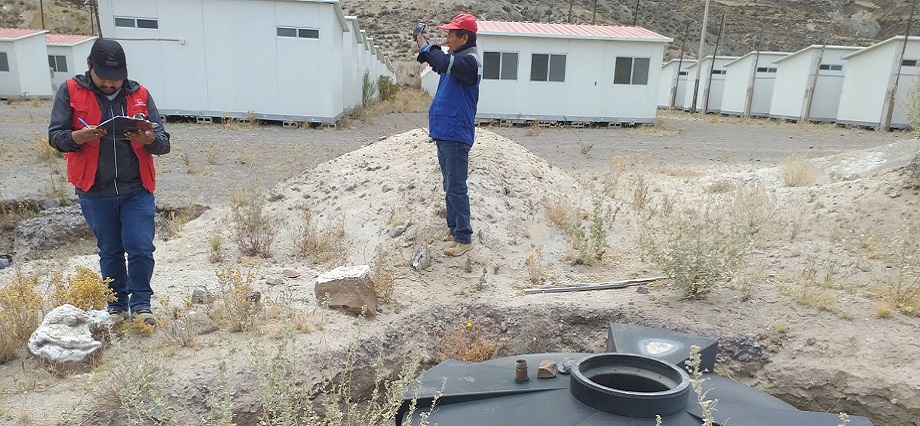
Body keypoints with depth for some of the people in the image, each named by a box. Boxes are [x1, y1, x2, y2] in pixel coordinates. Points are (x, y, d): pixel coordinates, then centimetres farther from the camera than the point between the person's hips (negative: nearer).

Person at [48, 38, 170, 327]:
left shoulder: (140, 95, 3)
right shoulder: (71, 92, 1)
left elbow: (164, 142, 0)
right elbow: (54, 135, -1)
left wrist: (150, 139, -24)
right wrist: (77, 137, -23)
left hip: (137, 190, 0)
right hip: (95, 191, 0)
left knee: (141, 248, -5)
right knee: (110, 251, 12)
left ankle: (140, 303, 11)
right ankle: (117, 305, 26)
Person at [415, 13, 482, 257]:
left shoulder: (469, 61, -16)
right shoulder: (456, 58, 14)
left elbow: (442, 63, -30)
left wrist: (425, 47, -14)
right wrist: (424, 45, 6)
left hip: (456, 136, -10)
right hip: (444, 134, 10)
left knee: (456, 189, -8)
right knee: (450, 187, 16)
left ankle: (464, 238, -2)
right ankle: (454, 228, 27)